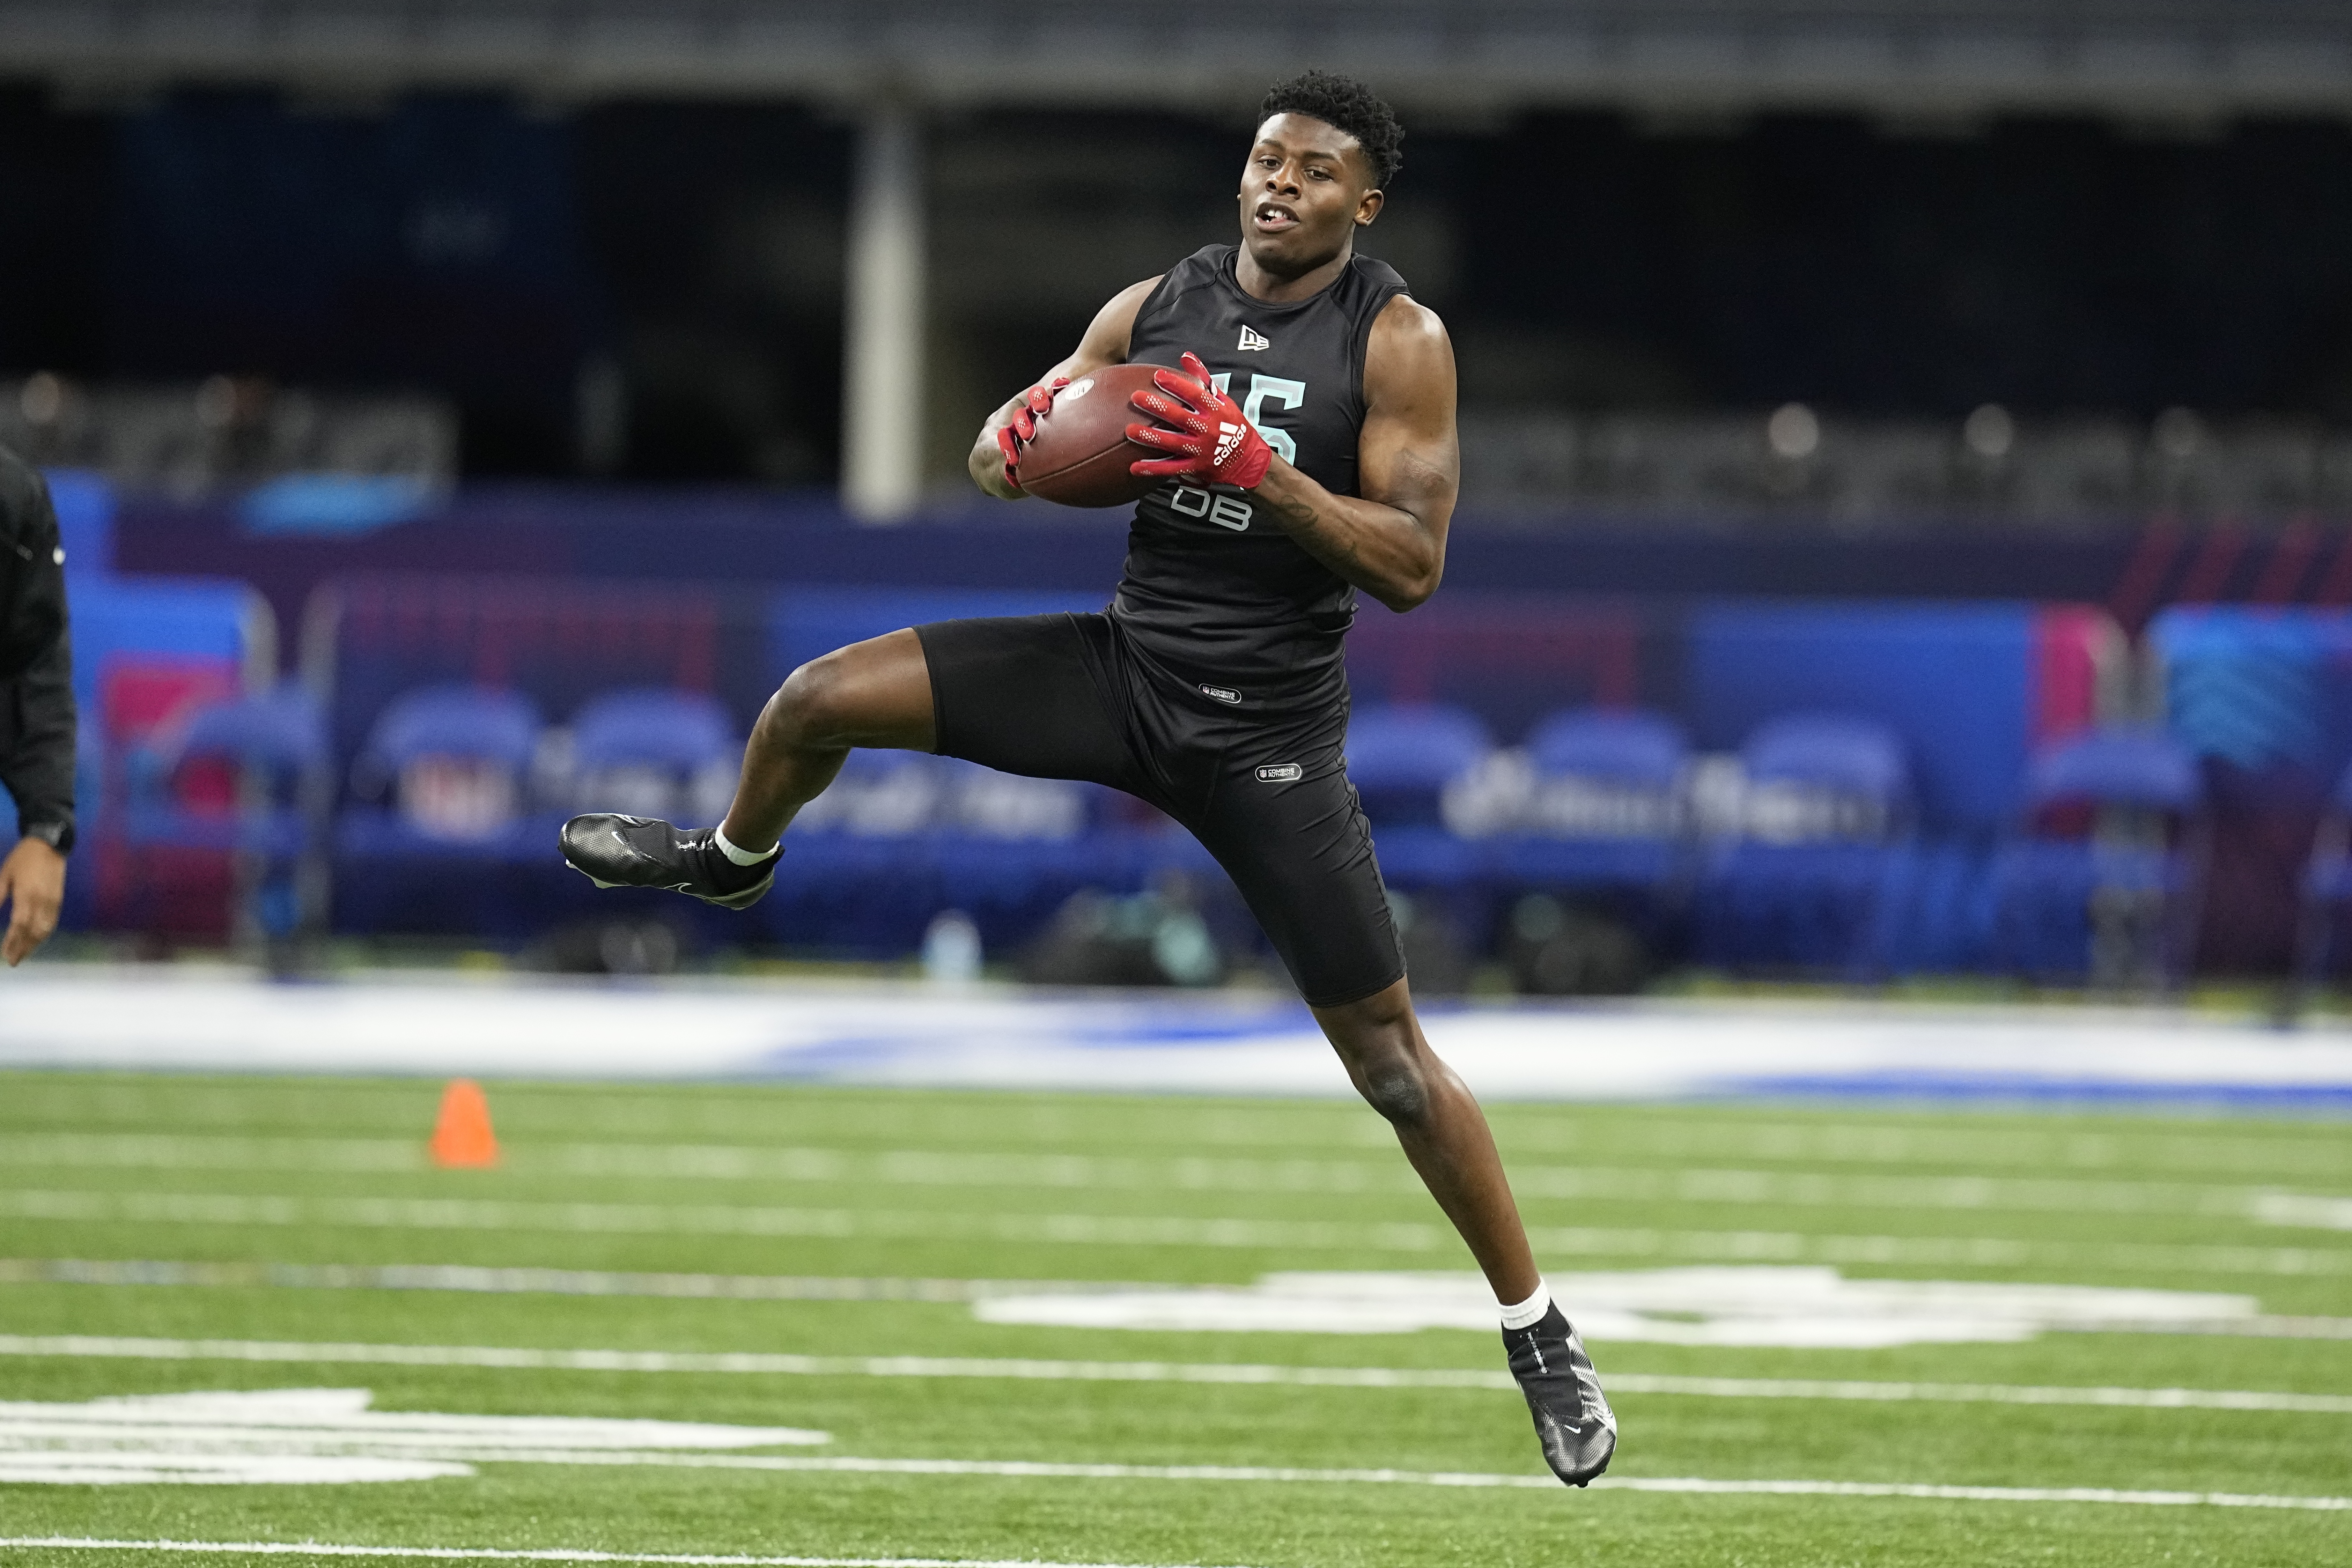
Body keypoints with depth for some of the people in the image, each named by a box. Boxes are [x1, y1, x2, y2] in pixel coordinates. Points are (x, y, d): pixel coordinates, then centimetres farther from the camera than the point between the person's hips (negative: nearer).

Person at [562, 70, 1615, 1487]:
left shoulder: (1399, 343, -12)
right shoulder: (1155, 307, 2)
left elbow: (1413, 568, -18)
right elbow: (1012, 458, 12)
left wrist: (1263, 473, -29)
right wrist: (1014, 437, -12)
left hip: (1268, 731, -4)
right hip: (1126, 665, 4)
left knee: (1388, 1053, -4)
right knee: (817, 702, -3)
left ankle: (1542, 1336, 10)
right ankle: (736, 863, 33)